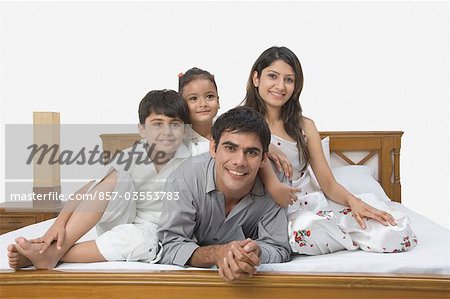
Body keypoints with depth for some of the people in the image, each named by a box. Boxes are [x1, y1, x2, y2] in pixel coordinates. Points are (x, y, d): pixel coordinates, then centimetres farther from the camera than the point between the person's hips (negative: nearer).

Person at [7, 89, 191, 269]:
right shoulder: (131, 157, -7)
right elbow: (89, 190, -15)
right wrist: (59, 223, -27)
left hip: (154, 233, -1)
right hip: (120, 222, 2)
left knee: (137, 238, -38)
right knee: (117, 178, -26)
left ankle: (51, 255, -27)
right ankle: (51, 250, -29)